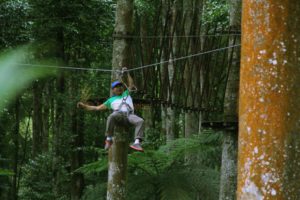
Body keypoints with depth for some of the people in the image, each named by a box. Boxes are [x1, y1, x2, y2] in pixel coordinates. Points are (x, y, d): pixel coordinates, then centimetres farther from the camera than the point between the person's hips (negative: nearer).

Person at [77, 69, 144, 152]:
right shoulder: (111, 100, 31)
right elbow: (97, 108, 32)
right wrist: (84, 106, 26)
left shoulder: (126, 94, 36)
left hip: (129, 114, 1)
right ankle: (109, 139, -31)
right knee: (111, 117, -40)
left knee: (140, 121, -32)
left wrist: (126, 73, 35)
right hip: (118, 113, -1)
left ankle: (137, 142, -43)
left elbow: (131, 84, 42)